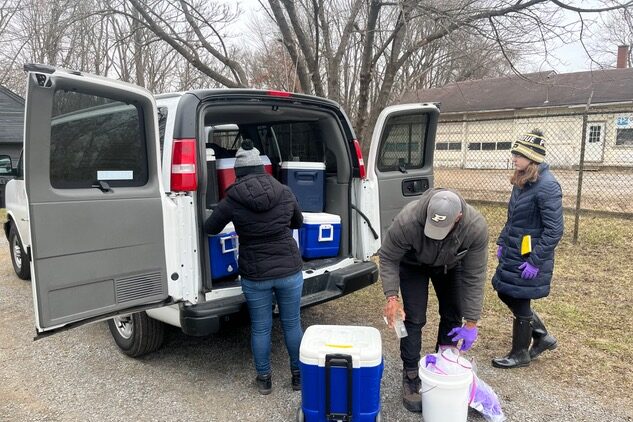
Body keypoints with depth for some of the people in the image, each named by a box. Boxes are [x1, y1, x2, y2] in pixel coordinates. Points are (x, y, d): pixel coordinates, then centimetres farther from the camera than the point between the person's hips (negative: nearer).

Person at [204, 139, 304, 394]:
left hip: (255, 275, -1)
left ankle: (264, 379, 30)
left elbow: (210, 229, 4)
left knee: (260, 328, 15)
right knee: (292, 324, 17)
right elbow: (298, 222, 14)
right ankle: (298, 375, 31)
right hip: (289, 270, 2)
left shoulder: (232, 200, -11)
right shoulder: (285, 193, -3)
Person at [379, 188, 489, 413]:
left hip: (450, 264, 2)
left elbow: (474, 276, -26)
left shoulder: (476, 227, -37)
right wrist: (392, 297, -34)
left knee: (453, 316, 3)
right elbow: (388, 258, -24)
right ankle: (411, 378, 8)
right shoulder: (407, 220, -42)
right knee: (414, 319, -8)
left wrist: (471, 323, -23)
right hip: (413, 264, -2)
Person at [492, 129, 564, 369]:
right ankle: (543, 337, 34)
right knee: (506, 294, 17)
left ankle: (520, 354, 24)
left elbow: (554, 230, -21)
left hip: (530, 257, -9)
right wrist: (502, 242, 15)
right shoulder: (521, 181, 7)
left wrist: (535, 261, -21)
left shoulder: (547, 185, -20)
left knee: (519, 302, 4)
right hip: (513, 252, 9)